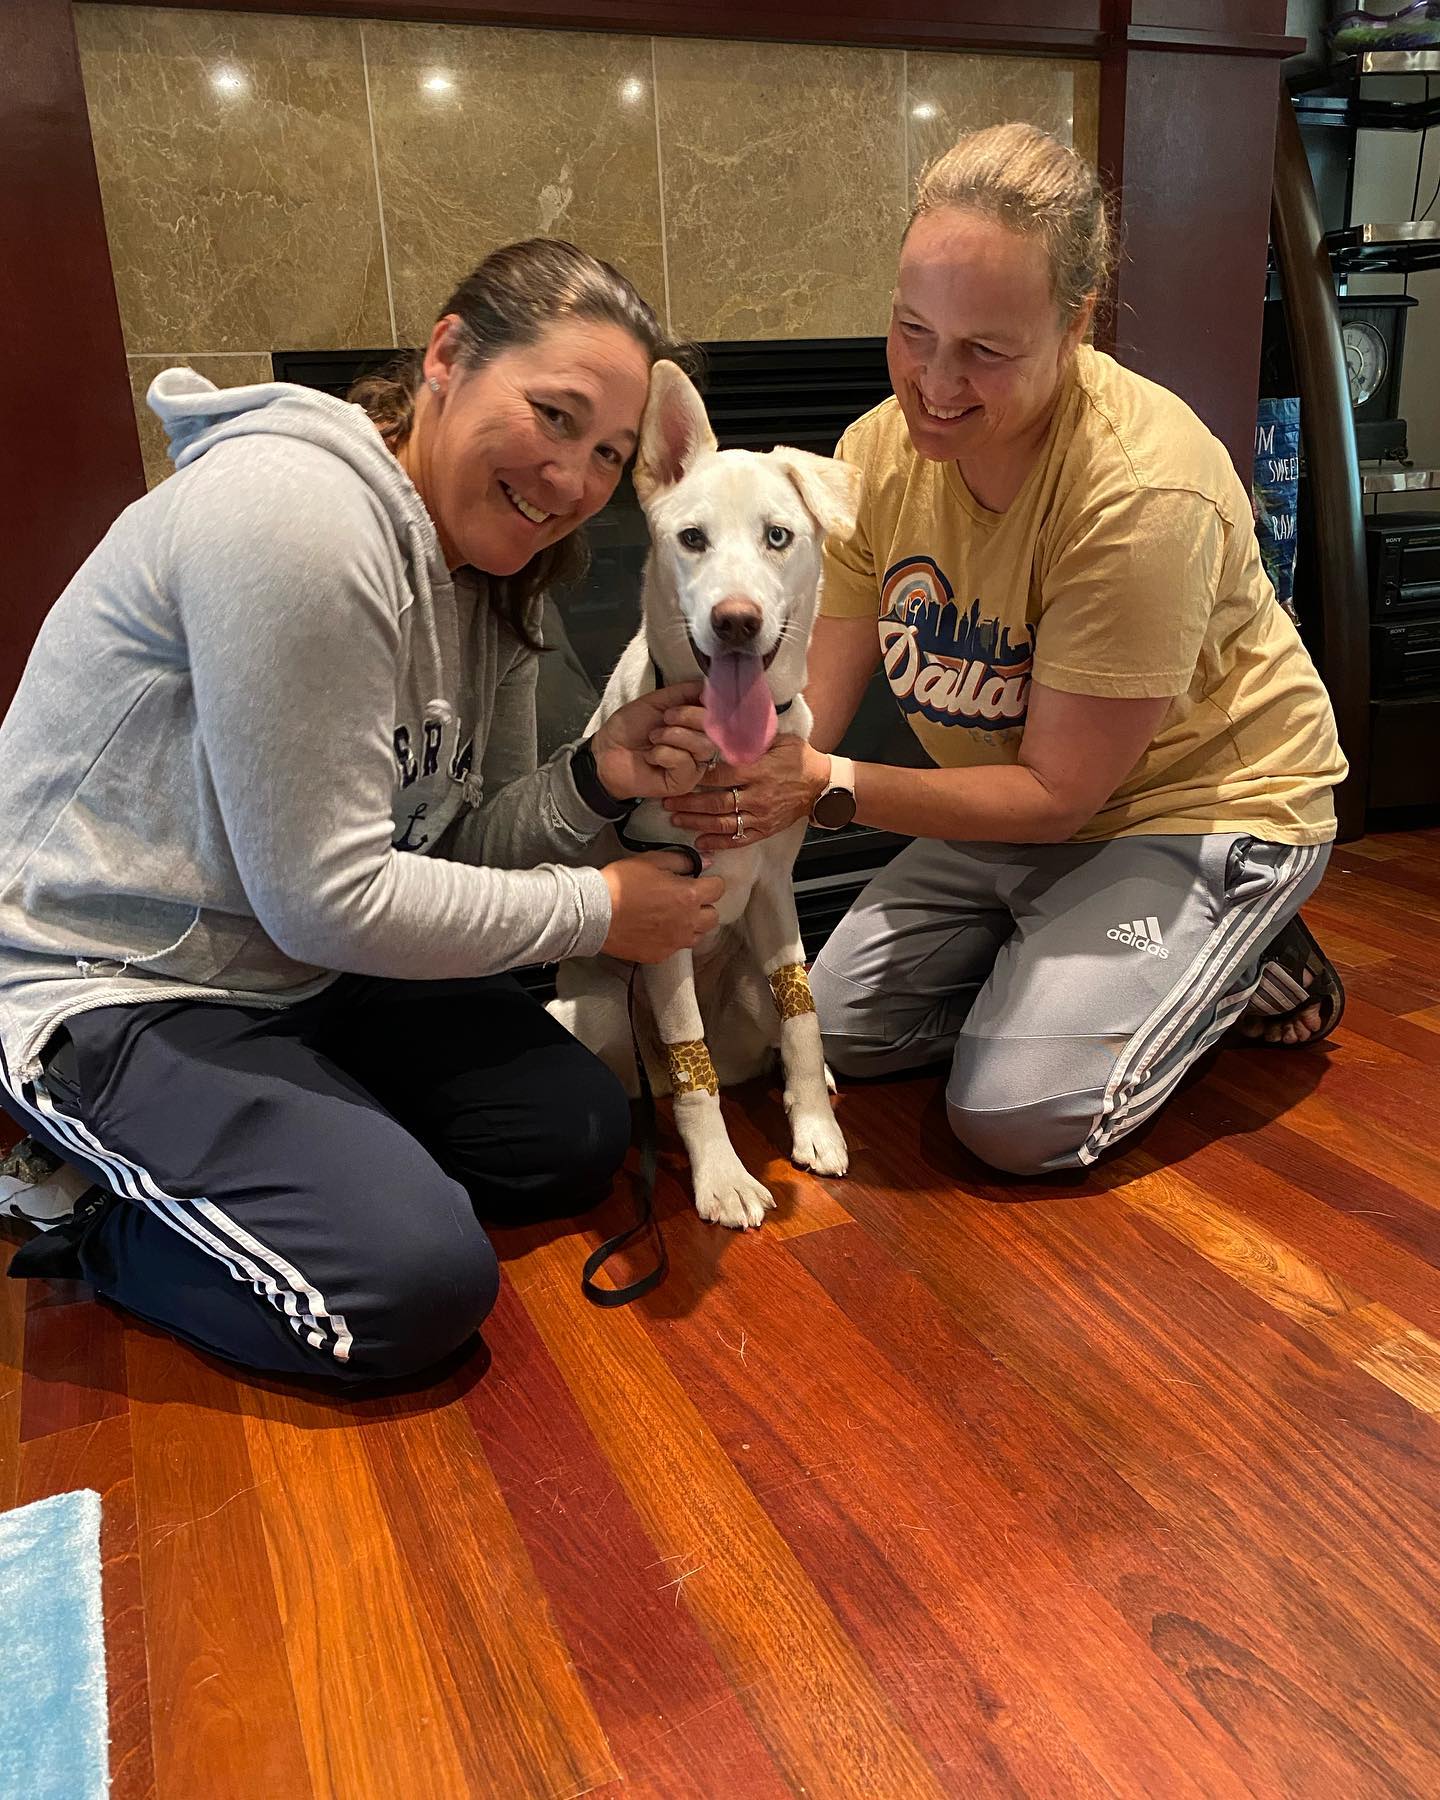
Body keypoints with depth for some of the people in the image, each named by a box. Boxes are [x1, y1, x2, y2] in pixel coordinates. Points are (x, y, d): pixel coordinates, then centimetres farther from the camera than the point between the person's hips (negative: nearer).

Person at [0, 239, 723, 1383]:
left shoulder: (490, 569, 3)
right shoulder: (298, 514, -26)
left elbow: (460, 845, 3)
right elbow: (327, 900, -27)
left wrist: (596, 778, -17)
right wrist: (596, 911, -17)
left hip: (310, 976, 9)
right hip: (108, 985, -9)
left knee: (578, 1135, 4)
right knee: (417, 1286, -20)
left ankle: (165, 1161, 13)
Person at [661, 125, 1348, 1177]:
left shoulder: (1144, 492, -30)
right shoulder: (882, 448, -11)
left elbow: (1059, 792, -26)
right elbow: (812, 709, -11)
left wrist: (833, 787, -35)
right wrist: (730, 756, -33)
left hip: (1205, 803, -6)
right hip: (1019, 799, 6)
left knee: (1018, 1113, -17)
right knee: (845, 1024, 2)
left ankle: (1247, 963, 7)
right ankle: (1058, 954, 21)